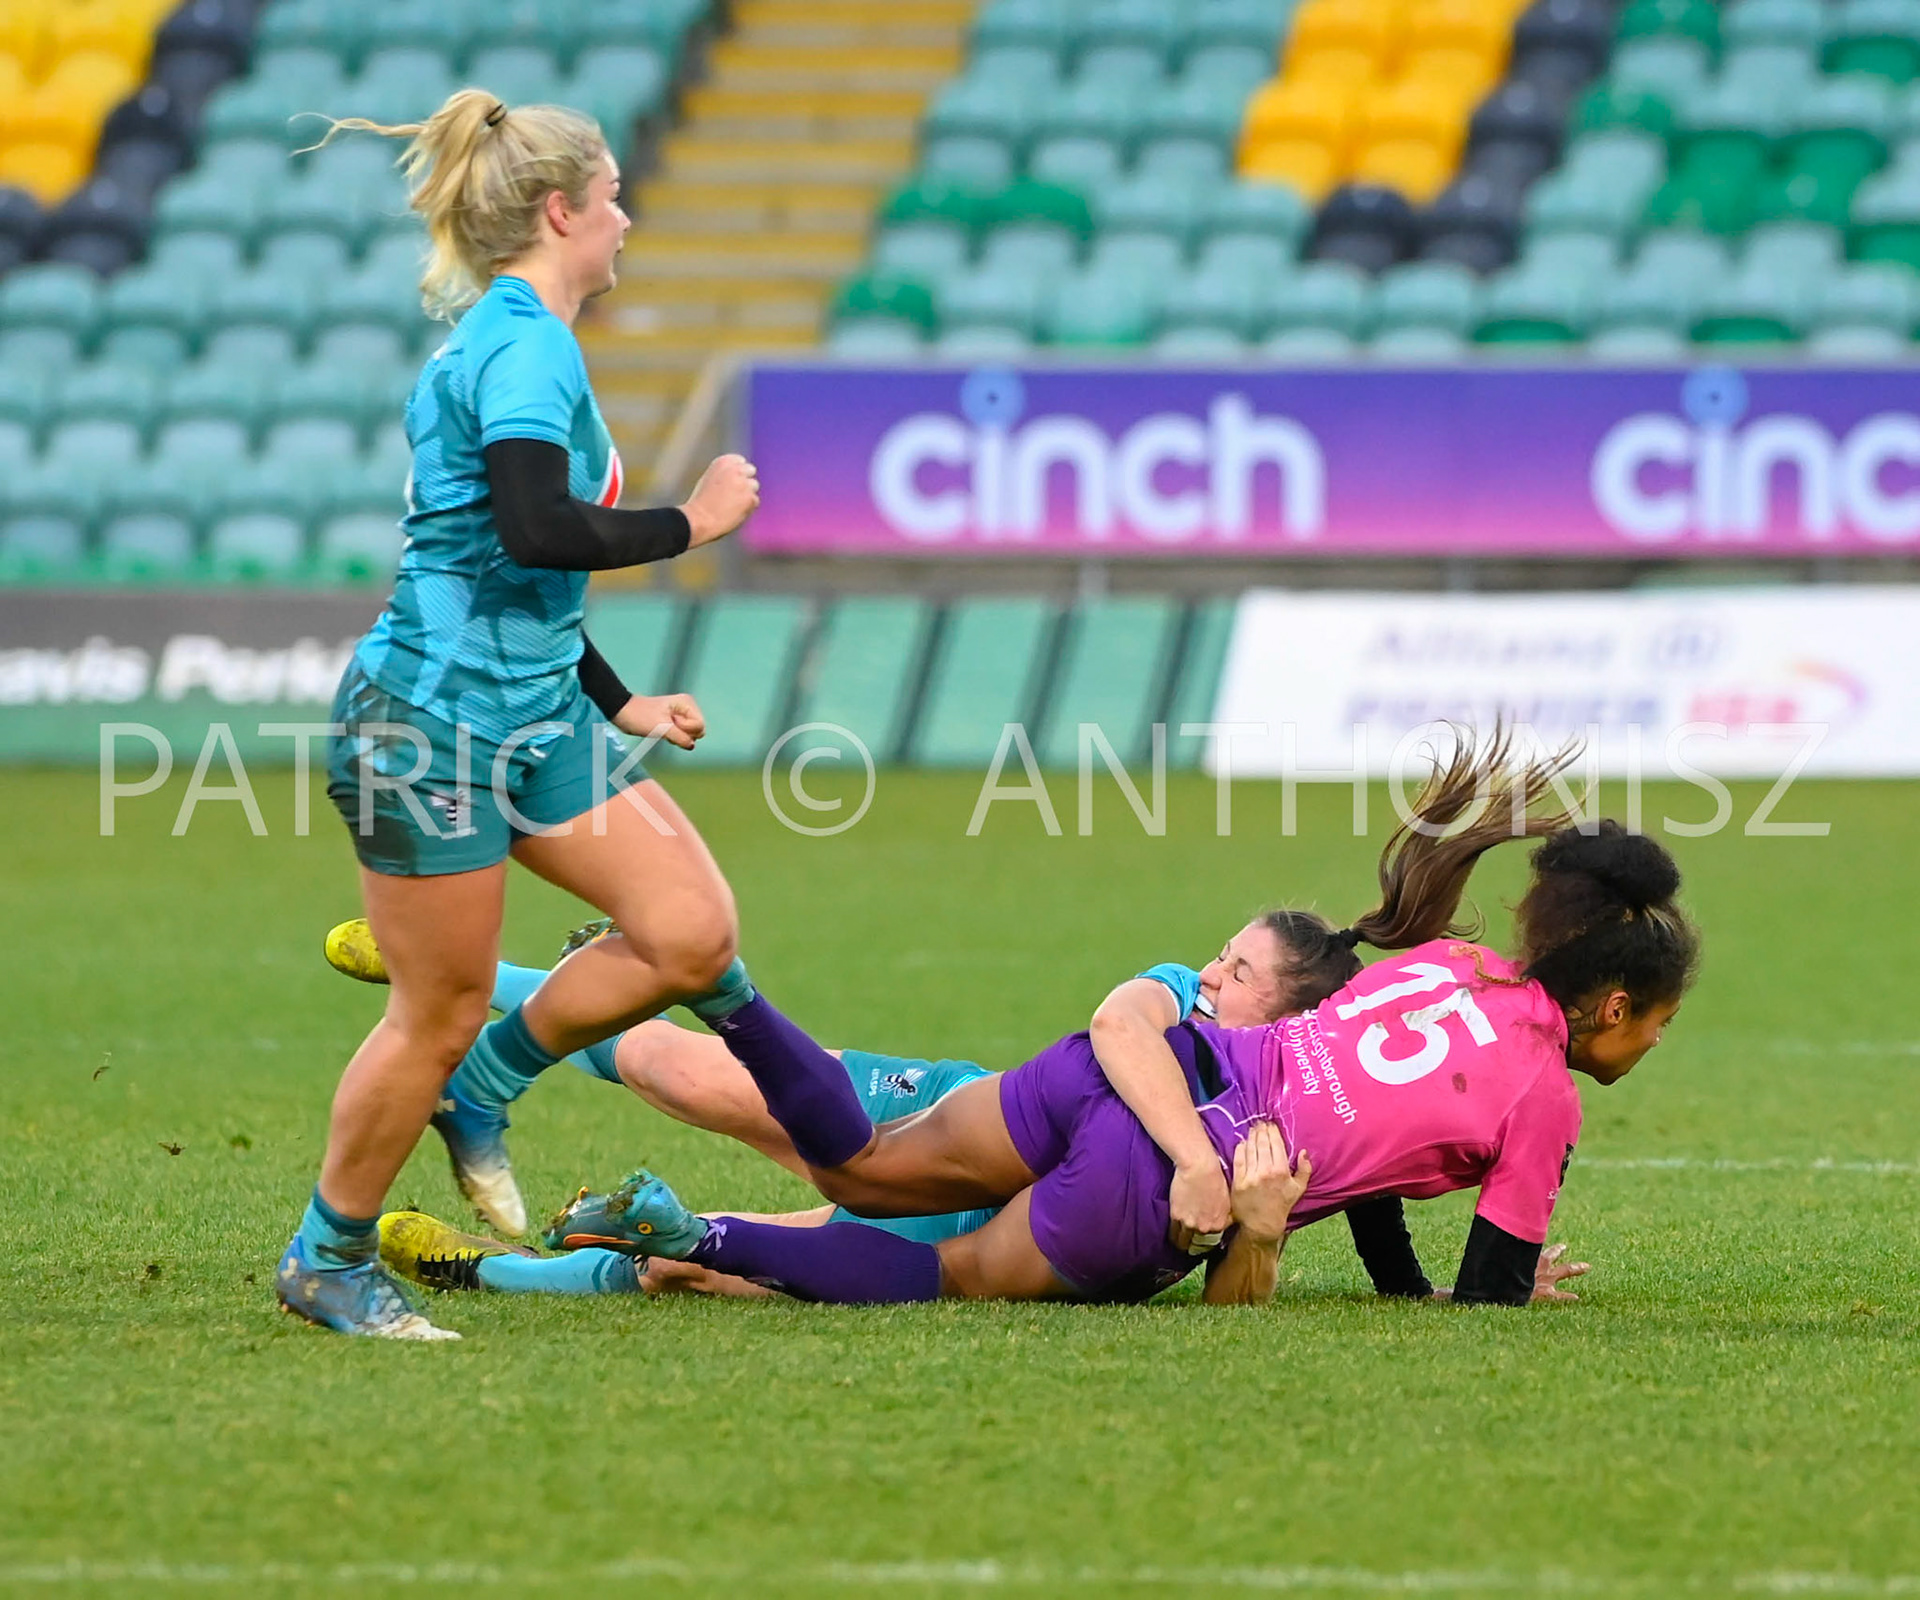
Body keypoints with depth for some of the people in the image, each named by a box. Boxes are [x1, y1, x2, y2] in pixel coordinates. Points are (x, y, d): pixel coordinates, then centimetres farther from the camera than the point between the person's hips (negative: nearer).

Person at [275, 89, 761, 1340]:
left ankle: (485, 1081, 18)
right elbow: (535, 532, -30)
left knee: (693, 932, -1)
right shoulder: (526, 347, -15)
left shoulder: (501, 340, 16)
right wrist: (690, 521, -18)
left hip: (533, 713, 10)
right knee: (440, 1015, -1)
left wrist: (618, 705, 26)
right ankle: (328, 1260, 16)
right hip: (432, 718, -10)